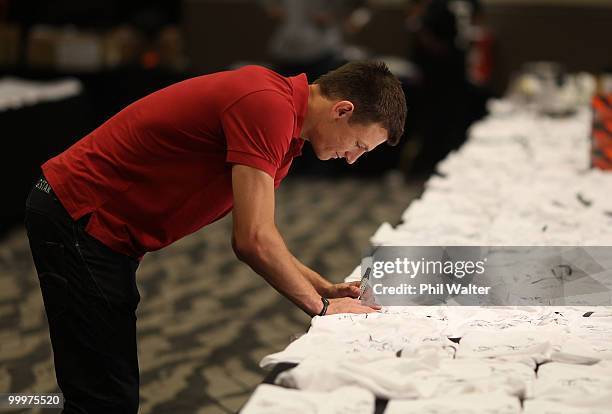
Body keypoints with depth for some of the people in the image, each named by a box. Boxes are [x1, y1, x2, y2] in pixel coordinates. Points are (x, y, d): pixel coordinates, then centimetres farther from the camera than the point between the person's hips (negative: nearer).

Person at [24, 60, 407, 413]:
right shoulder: (268, 106, -23)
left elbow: (256, 235, 16)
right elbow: (253, 241, -25)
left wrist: (327, 288, 6)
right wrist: (321, 306, -11)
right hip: (78, 220, -10)